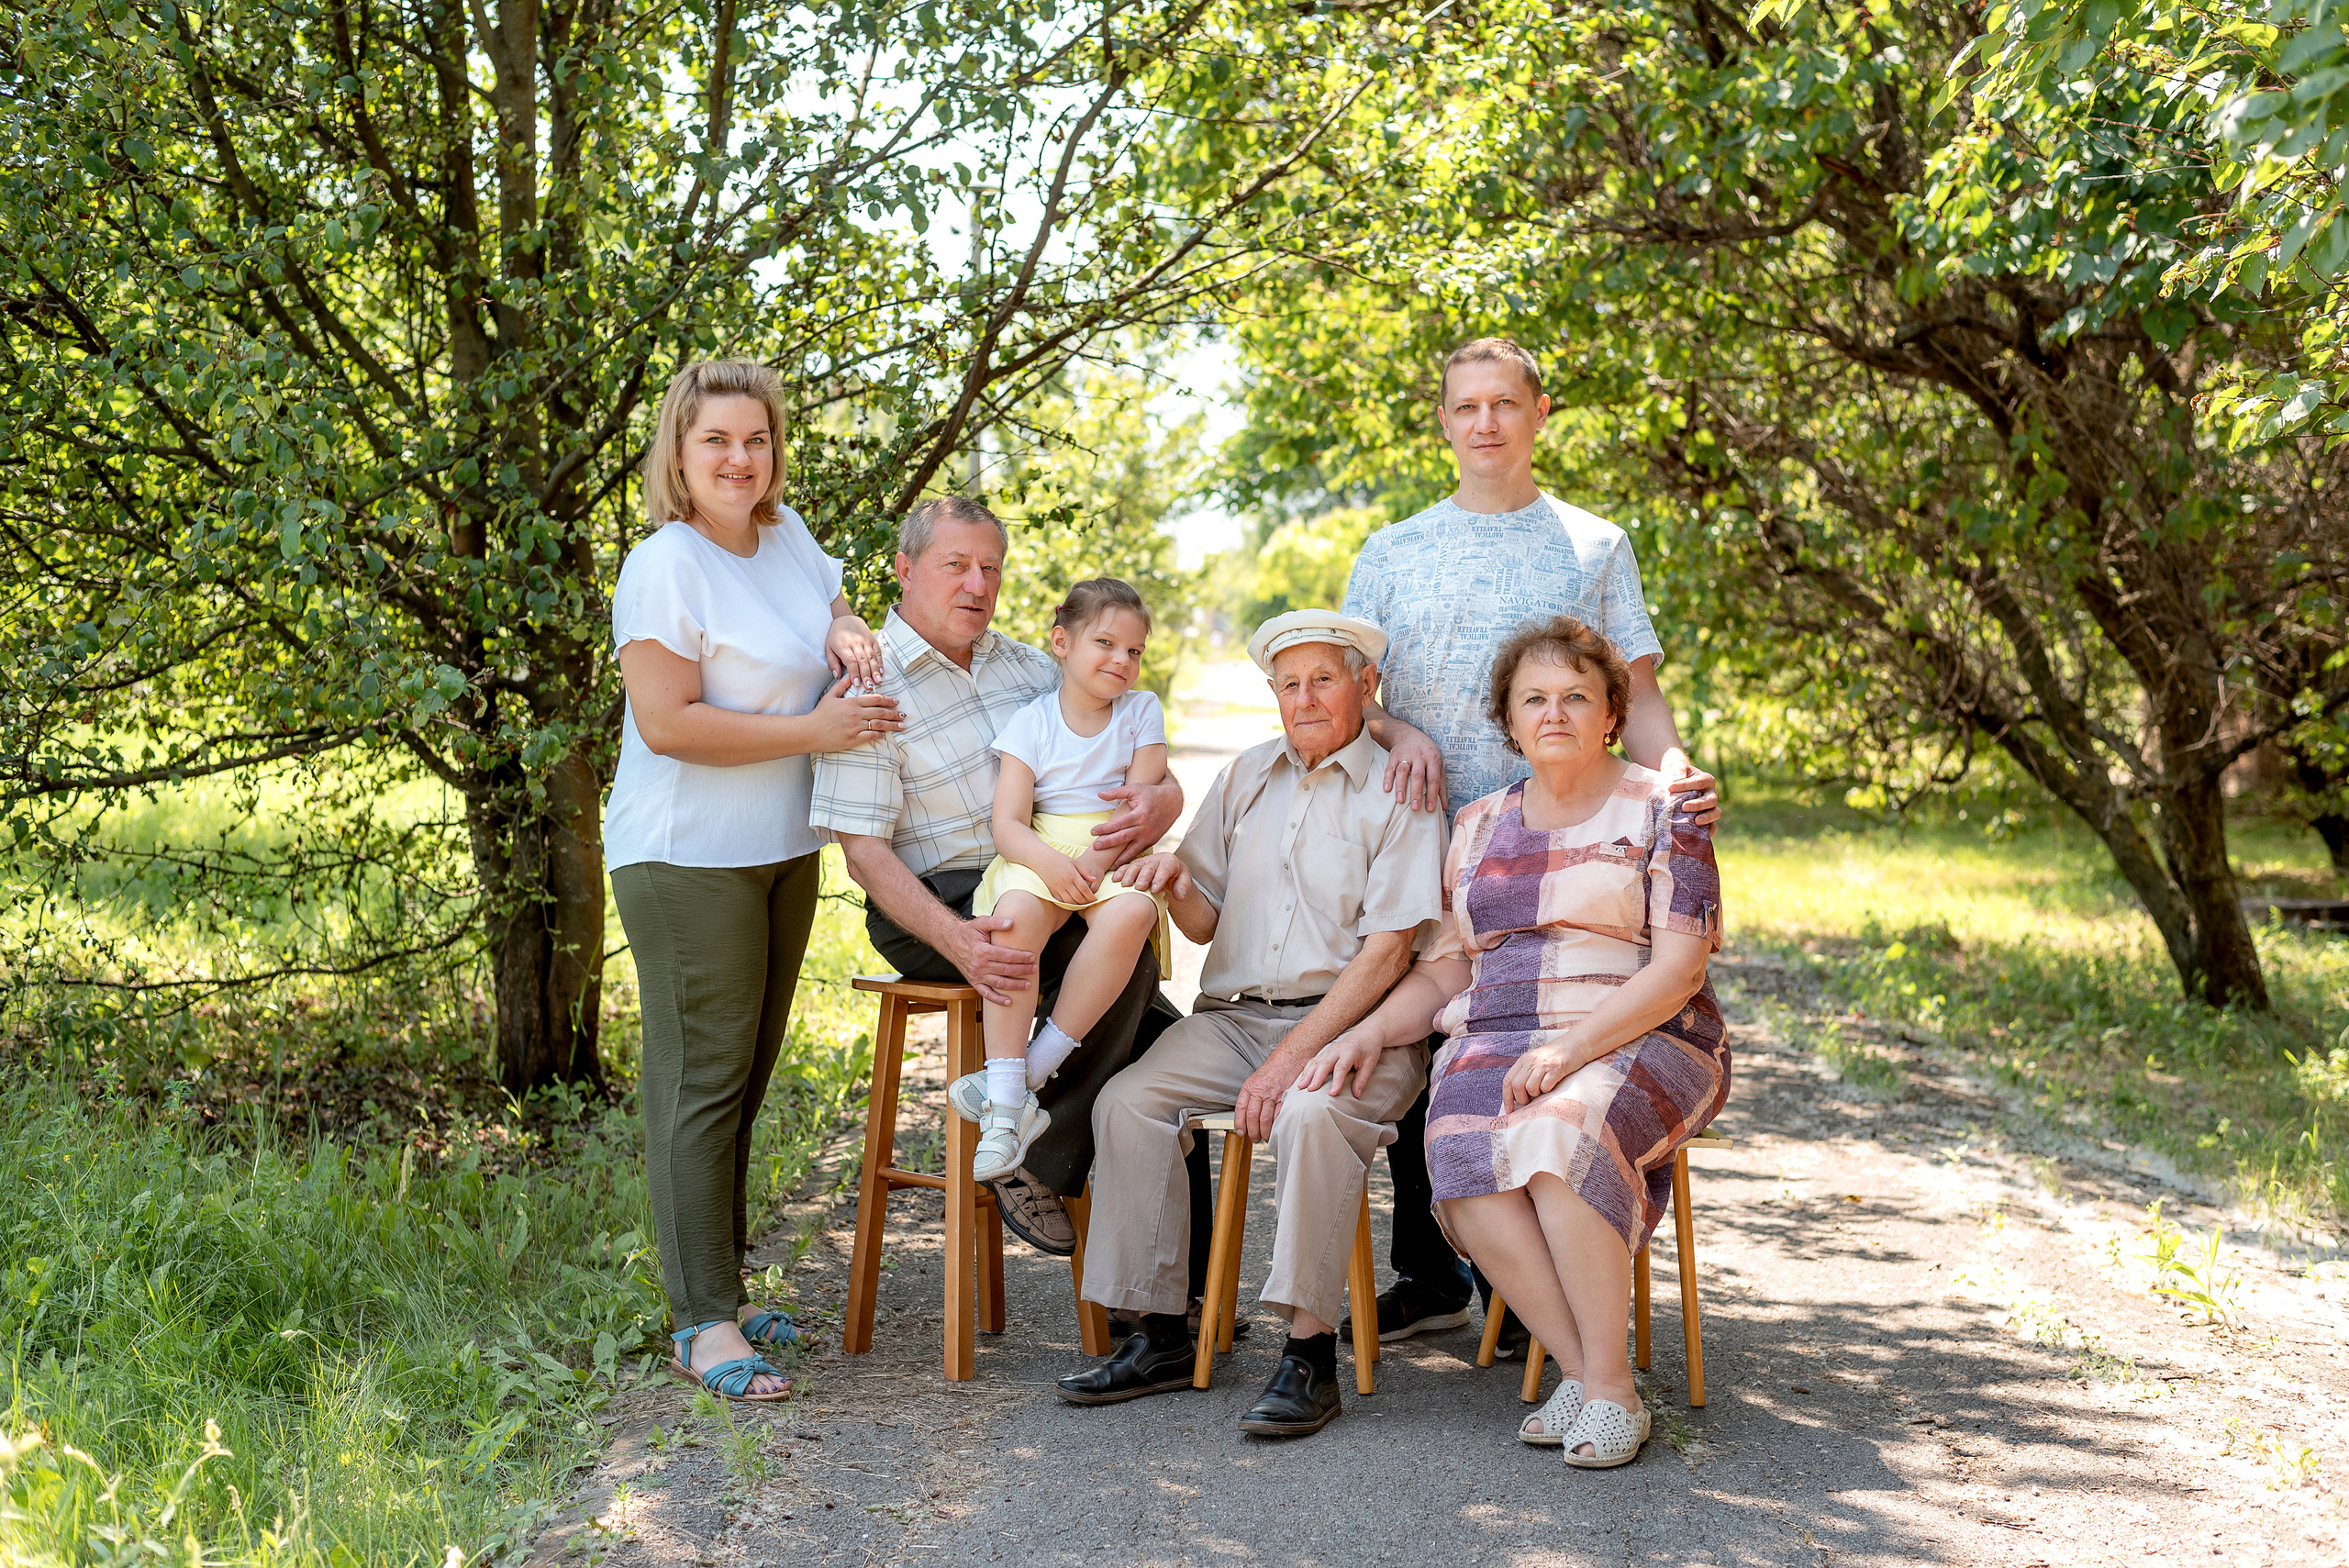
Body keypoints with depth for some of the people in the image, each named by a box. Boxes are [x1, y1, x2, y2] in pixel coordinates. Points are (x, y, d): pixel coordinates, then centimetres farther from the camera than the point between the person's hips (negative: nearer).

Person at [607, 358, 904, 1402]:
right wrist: (816, 731, -18)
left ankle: (721, 1295, 22)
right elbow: (667, 723, -21)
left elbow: (827, 609, 29)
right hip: (687, 858, -8)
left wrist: (846, 630, 3)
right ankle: (703, 1323, -1)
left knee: (746, 1074, 12)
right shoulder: (665, 565, -14)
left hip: (783, 851, 8)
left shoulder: (786, 535, 10)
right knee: (702, 1079, -6)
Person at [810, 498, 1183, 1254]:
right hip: (936, 903, -6)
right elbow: (865, 851, -11)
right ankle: (1040, 1165, -16)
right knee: (1120, 965, -30)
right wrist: (956, 939, -29)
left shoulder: (1028, 668, 15)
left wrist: (1162, 801, -14)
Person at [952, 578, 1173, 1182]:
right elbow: (1008, 824, -3)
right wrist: (1051, 862, -24)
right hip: (1038, 858, 0)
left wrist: (1096, 859, -17)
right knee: (1016, 910, -36)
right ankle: (1008, 1107, -35)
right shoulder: (1032, 724, 5)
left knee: (1131, 913, -37)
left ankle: (1034, 1067, -27)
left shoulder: (1141, 712, 10)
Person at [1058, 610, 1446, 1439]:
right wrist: (1177, 883, -8)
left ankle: (1310, 1356, -27)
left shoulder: (1397, 791, -1)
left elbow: (1386, 953, -10)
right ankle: (1160, 1334, -10)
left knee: (1310, 1112, -35)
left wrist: (1290, 1058, -18)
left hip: (1349, 1025, -5)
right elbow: (1206, 923, 17)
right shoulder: (1246, 778, 16)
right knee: (1128, 1102, -19)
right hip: (1234, 1015, 5)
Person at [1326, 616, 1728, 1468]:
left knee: (1557, 1137, -36)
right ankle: (1581, 1374, -22)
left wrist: (1569, 1050, -20)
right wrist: (1370, 1030, -3)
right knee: (1465, 1158, -30)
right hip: (1496, 1044, 4)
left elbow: (1677, 969, -8)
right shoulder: (1481, 826, 17)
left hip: (1640, 1045, -3)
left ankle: (1611, 1390, -26)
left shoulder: (1660, 811, 2)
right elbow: (1444, 967, 17)